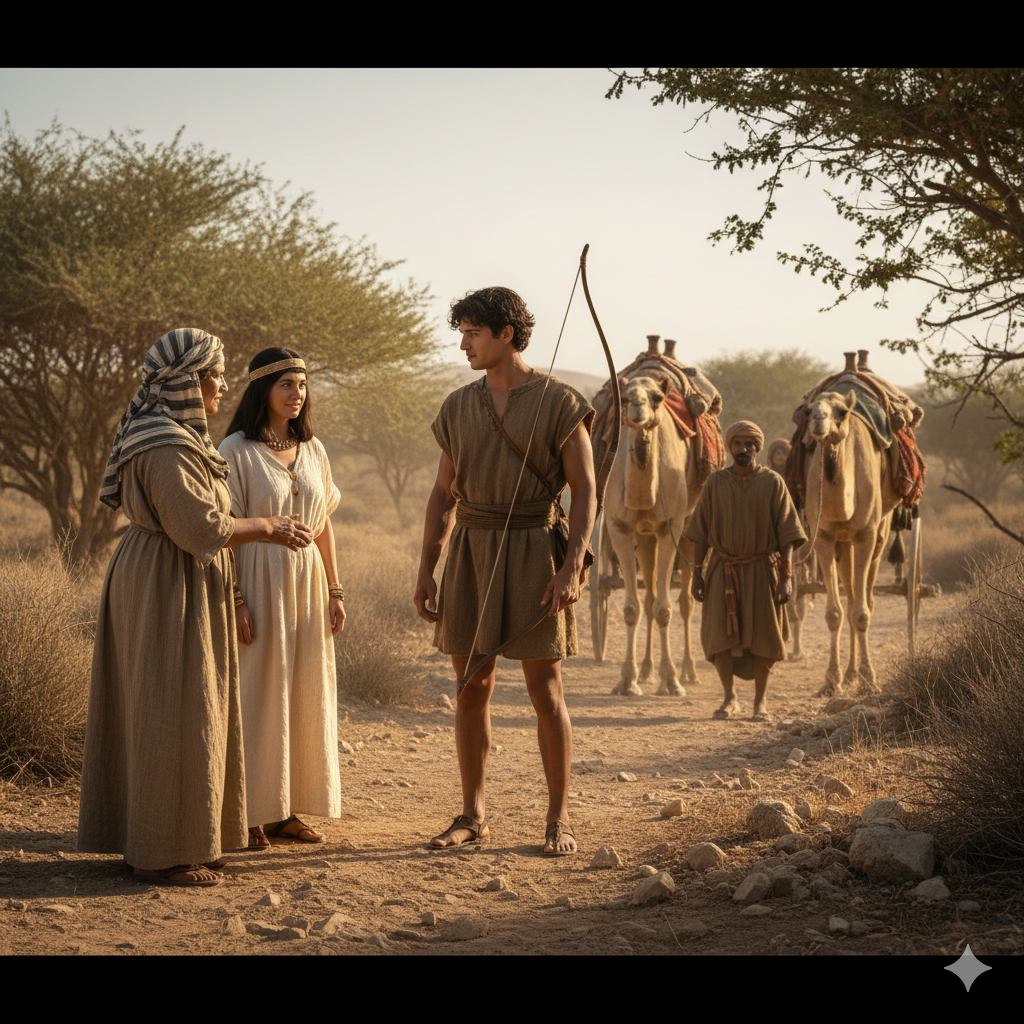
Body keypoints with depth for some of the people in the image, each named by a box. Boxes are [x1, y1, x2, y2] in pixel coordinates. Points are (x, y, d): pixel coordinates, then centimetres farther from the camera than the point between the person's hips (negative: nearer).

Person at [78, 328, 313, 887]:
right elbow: (202, 529, -23)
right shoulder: (166, 446, -20)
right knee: (172, 713, -5)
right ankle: (161, 852, 1)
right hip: (170, 589, -11)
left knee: (150, 710, 14)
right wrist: (266, 526, -10)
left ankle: (140, 837, 21)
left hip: (155, 581, 11)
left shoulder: (169, 435, 13)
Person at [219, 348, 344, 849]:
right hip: (258, 581, -6)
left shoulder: (312, 450, 10)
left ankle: (289, 808, 16)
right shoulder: (236, 450, -7)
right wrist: (234, 599, -15)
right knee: (254, 694, -1)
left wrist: (335, 591, 9)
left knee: (306, 693, 7)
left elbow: (323, 525, 14)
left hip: (307, 582, 6)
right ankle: (250, 811, 6)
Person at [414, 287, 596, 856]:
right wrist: (426, 570, 7)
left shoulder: (559, 403, -4)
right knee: (472, 686, 5)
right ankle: (472, 815, 15)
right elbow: (444, 493, 14)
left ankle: (559, 819, 5)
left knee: (545, 688, -3)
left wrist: (572, 566, -18)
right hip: (471, 550, 4)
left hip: (534, 548, -4)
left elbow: (585, 491, -6)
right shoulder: (459, 408, 10)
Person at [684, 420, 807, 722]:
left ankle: (760, 700, 15)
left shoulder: (772, 482, -3)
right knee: (720, 636, 0)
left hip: (761, 569, -1)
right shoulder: (714, 483, 2)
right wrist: (696, 573, -1)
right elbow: (701, 533, 4)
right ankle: (729, 699, 15)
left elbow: (786, 533, -5)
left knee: (761, 636, 3)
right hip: (723, 570, 1)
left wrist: (786, 576, -12)